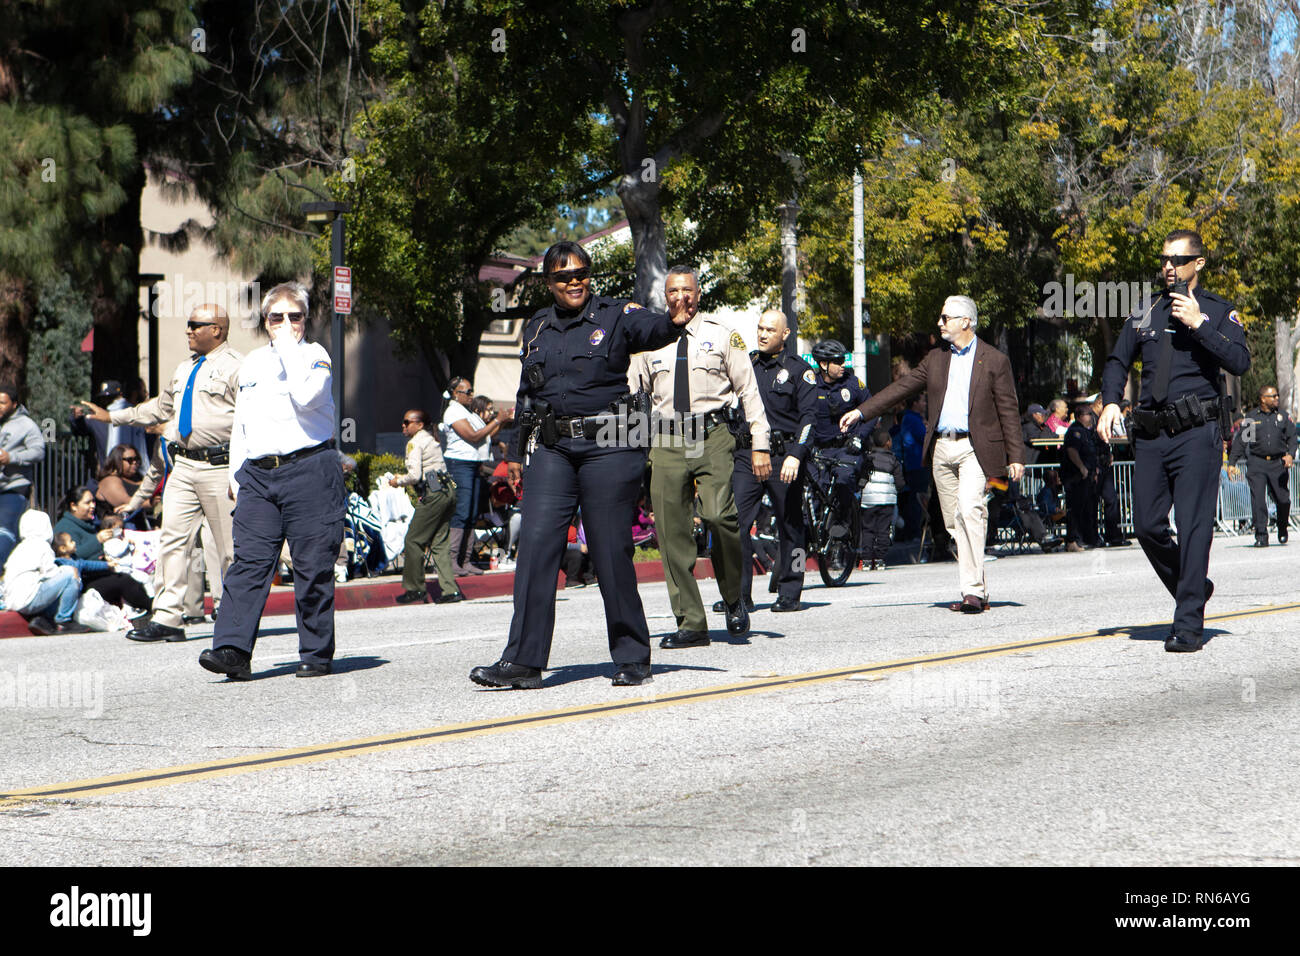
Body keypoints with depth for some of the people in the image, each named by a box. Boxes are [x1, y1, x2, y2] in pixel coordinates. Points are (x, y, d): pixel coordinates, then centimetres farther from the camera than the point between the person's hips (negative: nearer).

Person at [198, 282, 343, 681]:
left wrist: (290, 348, -12)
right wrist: (236, 473, 15)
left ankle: (316, 653, 7)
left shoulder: (314, 355, 2)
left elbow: (306, 397, -19)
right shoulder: (252, 362, 19)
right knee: (248, 561, -7)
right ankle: (233, 650, -14)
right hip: (257, 473, 5)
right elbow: (240, 423, 23)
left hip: (309, 471, -5)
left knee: (313, 566, -2)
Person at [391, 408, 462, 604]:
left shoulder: (414, 443, -6)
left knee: (413, 541, 0)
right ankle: (450, 590, 3)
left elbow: (415, 475, -14)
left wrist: (398, 482, 2)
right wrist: (405, 479, 23)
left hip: (434, 494, -9)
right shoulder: (431, 439, 22)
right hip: (448, 490, 9)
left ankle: (415, 589, 3)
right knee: (440, 543, 9)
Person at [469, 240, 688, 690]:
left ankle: (632, 658, 12)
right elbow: (526, 393, 22)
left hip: (608, 448, -4)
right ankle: (523, 661, -6)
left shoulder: (615, 316, 0)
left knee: (611, 551, -2)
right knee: (536, 544, -7)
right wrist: (517, 452, 18)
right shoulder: (537, 327, 14)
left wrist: (676, 320, -44)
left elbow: (651, 330, -21)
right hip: (552, 449, 4)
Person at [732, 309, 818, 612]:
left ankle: (789, 594, 10)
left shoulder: (799, 370, 2)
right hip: (746, 456, 3)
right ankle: (740, 593, -3)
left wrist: (796, 455, -17)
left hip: (784, 457, -3)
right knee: (736, 522, -7)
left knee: (789, 526, 2)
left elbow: (809, 416, -5)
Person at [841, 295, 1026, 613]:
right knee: (954, 521, 5)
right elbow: (902, 387, 13)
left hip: (974, 447, -6)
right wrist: (861, 411, 7)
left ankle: (974, 589, -24)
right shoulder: (936, 359, 14)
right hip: (941, 448, 6)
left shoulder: (994, 361, 1)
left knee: (969, 507, -23)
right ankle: (977, 590, 12)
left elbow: (1009, 411, 0)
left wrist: (1016, 456, -5)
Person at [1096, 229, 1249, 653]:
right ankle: (1193, 589, 27)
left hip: (1196, 432, -5)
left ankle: (1188, 626, -6)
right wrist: (1111, 402, 3)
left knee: (1193, 527, -8)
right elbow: (1118, 361, 20)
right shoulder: (1146, 311, 15)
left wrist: (1198, 324, -15)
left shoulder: (1218, 312, 3)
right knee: (1147, 526, 4)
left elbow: (1240, 362, -10)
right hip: (1150, 435, 5)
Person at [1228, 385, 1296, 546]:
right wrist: (1232, 463, -1)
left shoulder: (1283, 417, 10)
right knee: (1258, 500, -11)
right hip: (1256, 464, -1)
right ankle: (1261, 536, -7)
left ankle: (1283, 530, 28)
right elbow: (1240, 441, 5)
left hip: (1278, 463, 1)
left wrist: (1290, 454, -12)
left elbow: (1291, 437, 8)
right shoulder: (1251, 417, 6)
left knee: (1282, 499, 2)